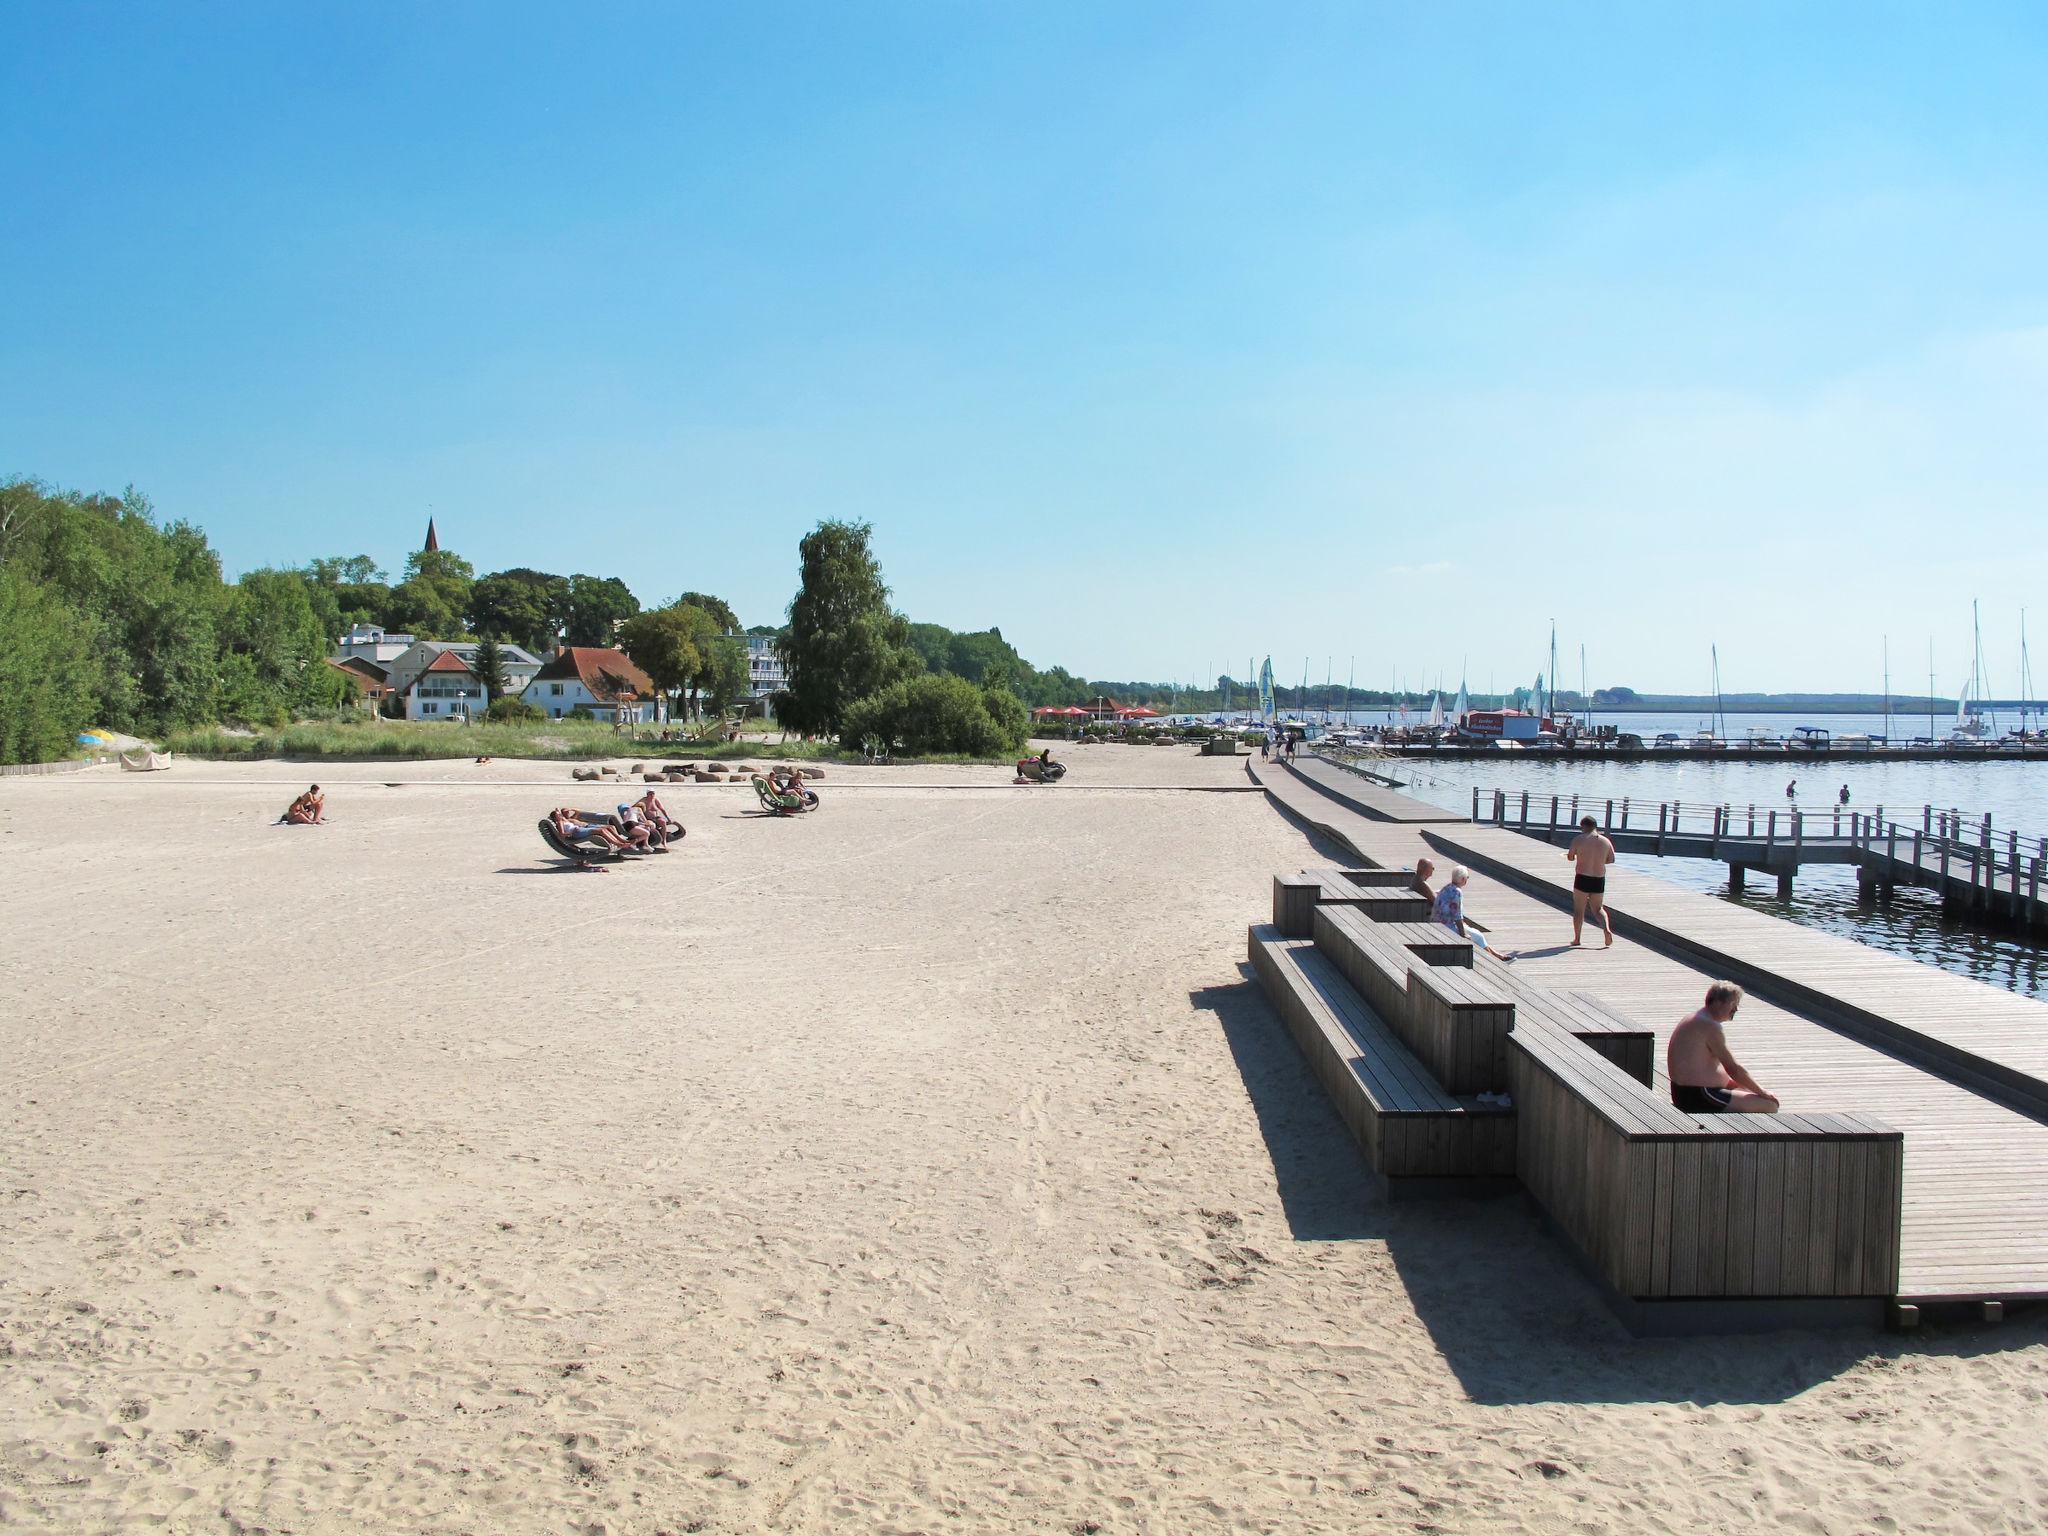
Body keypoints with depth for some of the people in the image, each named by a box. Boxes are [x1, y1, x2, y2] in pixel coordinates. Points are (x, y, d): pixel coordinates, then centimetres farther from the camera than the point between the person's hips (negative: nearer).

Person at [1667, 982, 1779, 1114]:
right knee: (1770, 1106, -11)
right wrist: (1763, 1094, -7)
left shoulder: (1696, 1021, 15)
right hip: (1698, 1098, -11)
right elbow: (1733, 1068, -17)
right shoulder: (1710, 1027, -17)